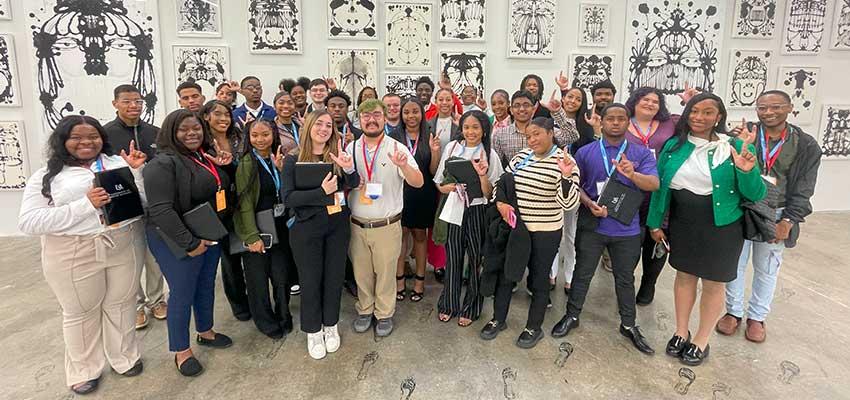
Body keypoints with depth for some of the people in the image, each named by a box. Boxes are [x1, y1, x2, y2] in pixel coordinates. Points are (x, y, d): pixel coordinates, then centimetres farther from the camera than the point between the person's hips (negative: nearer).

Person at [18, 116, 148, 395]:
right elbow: (28, 222, -12)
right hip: (74, 254, -1)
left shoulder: (119, 163, 5)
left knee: (121, 304, 15)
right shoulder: (46, 176, 0)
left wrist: (136, 172, -14)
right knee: (81, 312, 14)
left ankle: (125, 358, 36)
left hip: (125, 246, 1)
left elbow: (143, 203, 1)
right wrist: (85, 205, -21)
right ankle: (84, 370, 35)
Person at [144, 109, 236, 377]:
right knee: (183, 294, 5)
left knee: (206, 286, 20)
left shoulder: (208, 156, 5)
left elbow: (222, 190, 18)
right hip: (178, 241, -7)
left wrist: (224, 166, -2)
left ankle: (205, 332, 41)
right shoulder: (163, 163, -18)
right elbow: (161, 210, -24)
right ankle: (181, 351, 23)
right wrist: (190, 243, -22)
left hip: (211, 236, 7)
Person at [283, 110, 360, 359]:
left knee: (334, 276, 13)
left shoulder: (337, 155, 1)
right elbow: (288, 198, -14)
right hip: (307, 226, -2)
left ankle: (331, 325, 34)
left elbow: (353, 185, -8)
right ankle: (313, 331, 28)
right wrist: (322, 191, -24)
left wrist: (349, 169, -29)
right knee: (310, 279, 9)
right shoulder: (293, 159, -6)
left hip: (338, 224, 3)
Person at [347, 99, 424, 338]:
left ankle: (384, 314, 31)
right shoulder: (351, 148, 2)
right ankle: (364, 310, 37)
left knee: (385, 273, 11)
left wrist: (403, 165, -34)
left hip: (387, 226, -2)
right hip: (357, 225, 3)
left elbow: (418, 183, -14)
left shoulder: (397, 148, -7)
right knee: (361, 272, 16)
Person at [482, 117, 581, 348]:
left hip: (545, 233, -5)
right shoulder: (521, 156, 2)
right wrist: (500, 202, -7)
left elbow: (569, 204, -19)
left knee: (538, 280, 10)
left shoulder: (563, 162, -13)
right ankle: (498, 319, 34)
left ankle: (534, 327, 30)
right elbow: (502, 182, 11)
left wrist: (566, 176, -33)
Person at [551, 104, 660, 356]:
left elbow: (654, 184, -12)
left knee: (625, 278, 14)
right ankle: (572, 316, 28)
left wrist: (633, 174, -33)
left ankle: (628, 325, 30)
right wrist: (590, 204, -17)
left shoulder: (641, 154, 1)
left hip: (626, 229, 1)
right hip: (591, 225, 0)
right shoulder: (586, 152, 1)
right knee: (582, 273, 11)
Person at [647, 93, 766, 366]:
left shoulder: (736, 147, -11)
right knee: (684, 276, 17)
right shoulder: (674, 146, -3)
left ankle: (701, 341, 30)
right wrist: (655, 222, 6)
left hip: (721, 227, -2)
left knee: (713, 284, 11)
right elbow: (659, 187, 4)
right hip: (681, 224, 3)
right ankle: (681, 332, 35)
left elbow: (755, 195, -9)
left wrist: (747, 172, -29)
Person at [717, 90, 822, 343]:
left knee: (766, 269, 13)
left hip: (775, 216, 1)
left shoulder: (806, 145, -1)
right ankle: (733, 312, 28)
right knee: (735, 264, 10)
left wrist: (787, 221, -8)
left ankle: (757, 317, 30)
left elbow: (803, 188, -1)